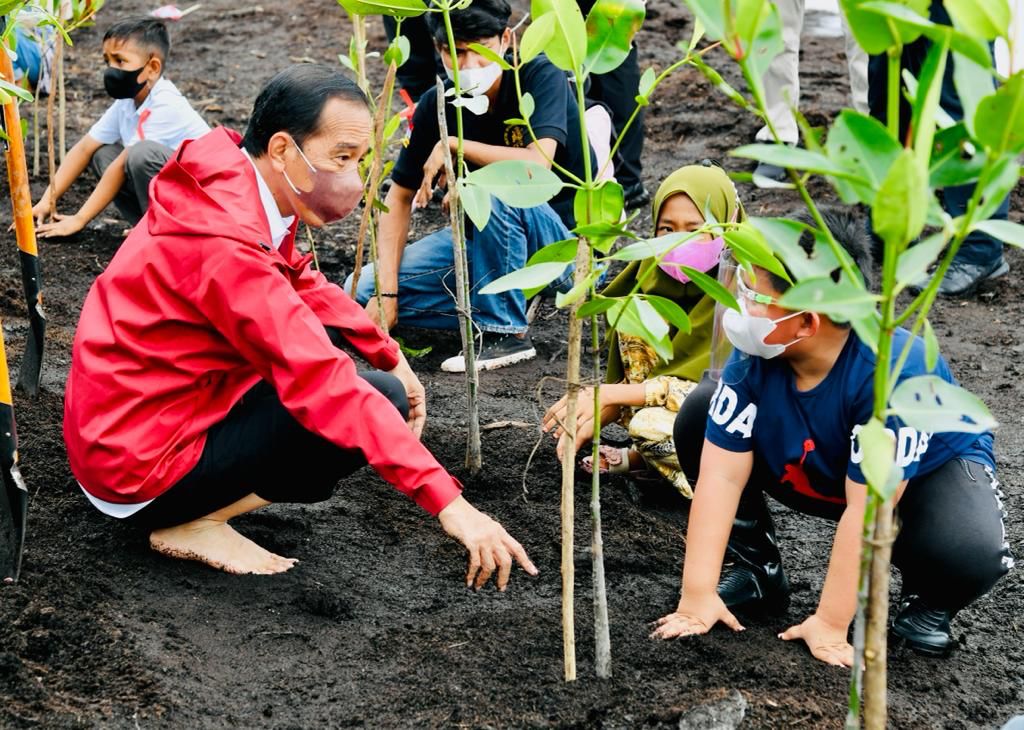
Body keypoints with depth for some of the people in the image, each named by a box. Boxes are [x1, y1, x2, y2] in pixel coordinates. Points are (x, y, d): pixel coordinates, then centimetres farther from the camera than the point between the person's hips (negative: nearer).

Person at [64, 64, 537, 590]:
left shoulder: (232, 189, 2)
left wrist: (392, 356, 6)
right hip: (139, 472, -10)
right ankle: (192, 524, -6)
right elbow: (327, 388, -34)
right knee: (379, 400, -15)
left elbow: (304, 286, 18)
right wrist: (449, 503, -35)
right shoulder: (223, 242, -28)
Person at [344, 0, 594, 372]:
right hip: (484, 239, 6)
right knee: (363, 291, -9)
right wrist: (387, 292, -11)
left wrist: (452, 145, -24)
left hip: (565, 242, -5)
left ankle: (506, 331, -19)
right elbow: (400, 196, 0)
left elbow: (536, 165, -35)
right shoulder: (437, 105, -5)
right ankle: (502, 305, -2)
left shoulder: (540, 76, -18)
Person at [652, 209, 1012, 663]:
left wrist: (830, 624, -30)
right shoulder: (755, 354, -24)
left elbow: (866, 510, -34)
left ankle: (926, 600, 0)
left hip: (929, 471, -5)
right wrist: (698, 594, -25)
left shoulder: (895, 372, -38)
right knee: (698, 416, -13)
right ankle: (756, 568, 4)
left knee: (970, 552, -38)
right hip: (817, 472, 5)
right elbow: (721, 475, -23)